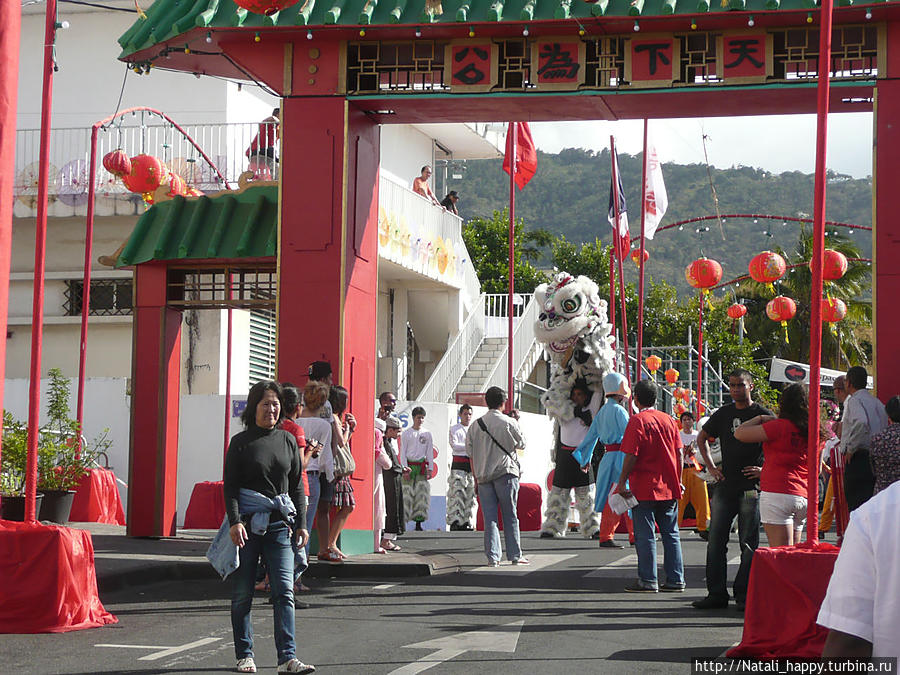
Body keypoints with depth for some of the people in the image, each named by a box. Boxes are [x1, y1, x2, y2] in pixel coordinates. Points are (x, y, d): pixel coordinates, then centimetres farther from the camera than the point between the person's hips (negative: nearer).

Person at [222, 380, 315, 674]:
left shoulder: (288, 440, 11)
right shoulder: (241, 442, 1)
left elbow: (297, 486, 16)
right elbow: (230, 486, -3)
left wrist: (301, 524, 11)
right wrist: (235, 521, -14)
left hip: (280, 523, 2)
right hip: (247, 523, -2)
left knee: (284, 591, -7)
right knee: (242, 593, 4)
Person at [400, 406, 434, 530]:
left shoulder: (427, 434, 10)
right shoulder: (406, 433, 4)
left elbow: (430, 453, 11)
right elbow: (402, 452, 2)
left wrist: (430, 469, 3)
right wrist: (405, 468, -7)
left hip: (422, 466, 2)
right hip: (409, 465, -2)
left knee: (422, 493, -3)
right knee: (406, 493, -7)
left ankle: (418, 522, -1)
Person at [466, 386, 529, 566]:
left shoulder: (476, 425, 6)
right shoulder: (509, 422, -4)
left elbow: (470, 452, 8)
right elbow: (521, 444, 9)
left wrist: (476, 478, 15)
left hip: (483, 476, 3)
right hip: (506, 473, -3)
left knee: (489, 517, 3)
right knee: (510, 516, 4)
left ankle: (493, 556, -2)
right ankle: (515, 555, 5)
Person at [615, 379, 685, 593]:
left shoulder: (638, 421, -9)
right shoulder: (669, 420, 8)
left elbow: (631, 455, -15)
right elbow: (679, 453, 10)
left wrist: (622, 482, -9)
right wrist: (677, 481, 18)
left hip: (645, 488, -6)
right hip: (669, 487, 6)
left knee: (645, 535, -1)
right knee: (671, 534, 10)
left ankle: (648, 581, -1)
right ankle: (675, 580, 11)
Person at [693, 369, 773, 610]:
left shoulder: (763, 415, -1)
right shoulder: (723, 414, 11)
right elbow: (702, 438, 24)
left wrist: (765, 469, -7)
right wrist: (711, 467, 14)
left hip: (751, 488, -4)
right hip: (725, 486, 4)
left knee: (748, 543, -1)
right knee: (716, 541, 3)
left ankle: (743, 594, 5)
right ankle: (716, 593, 8)